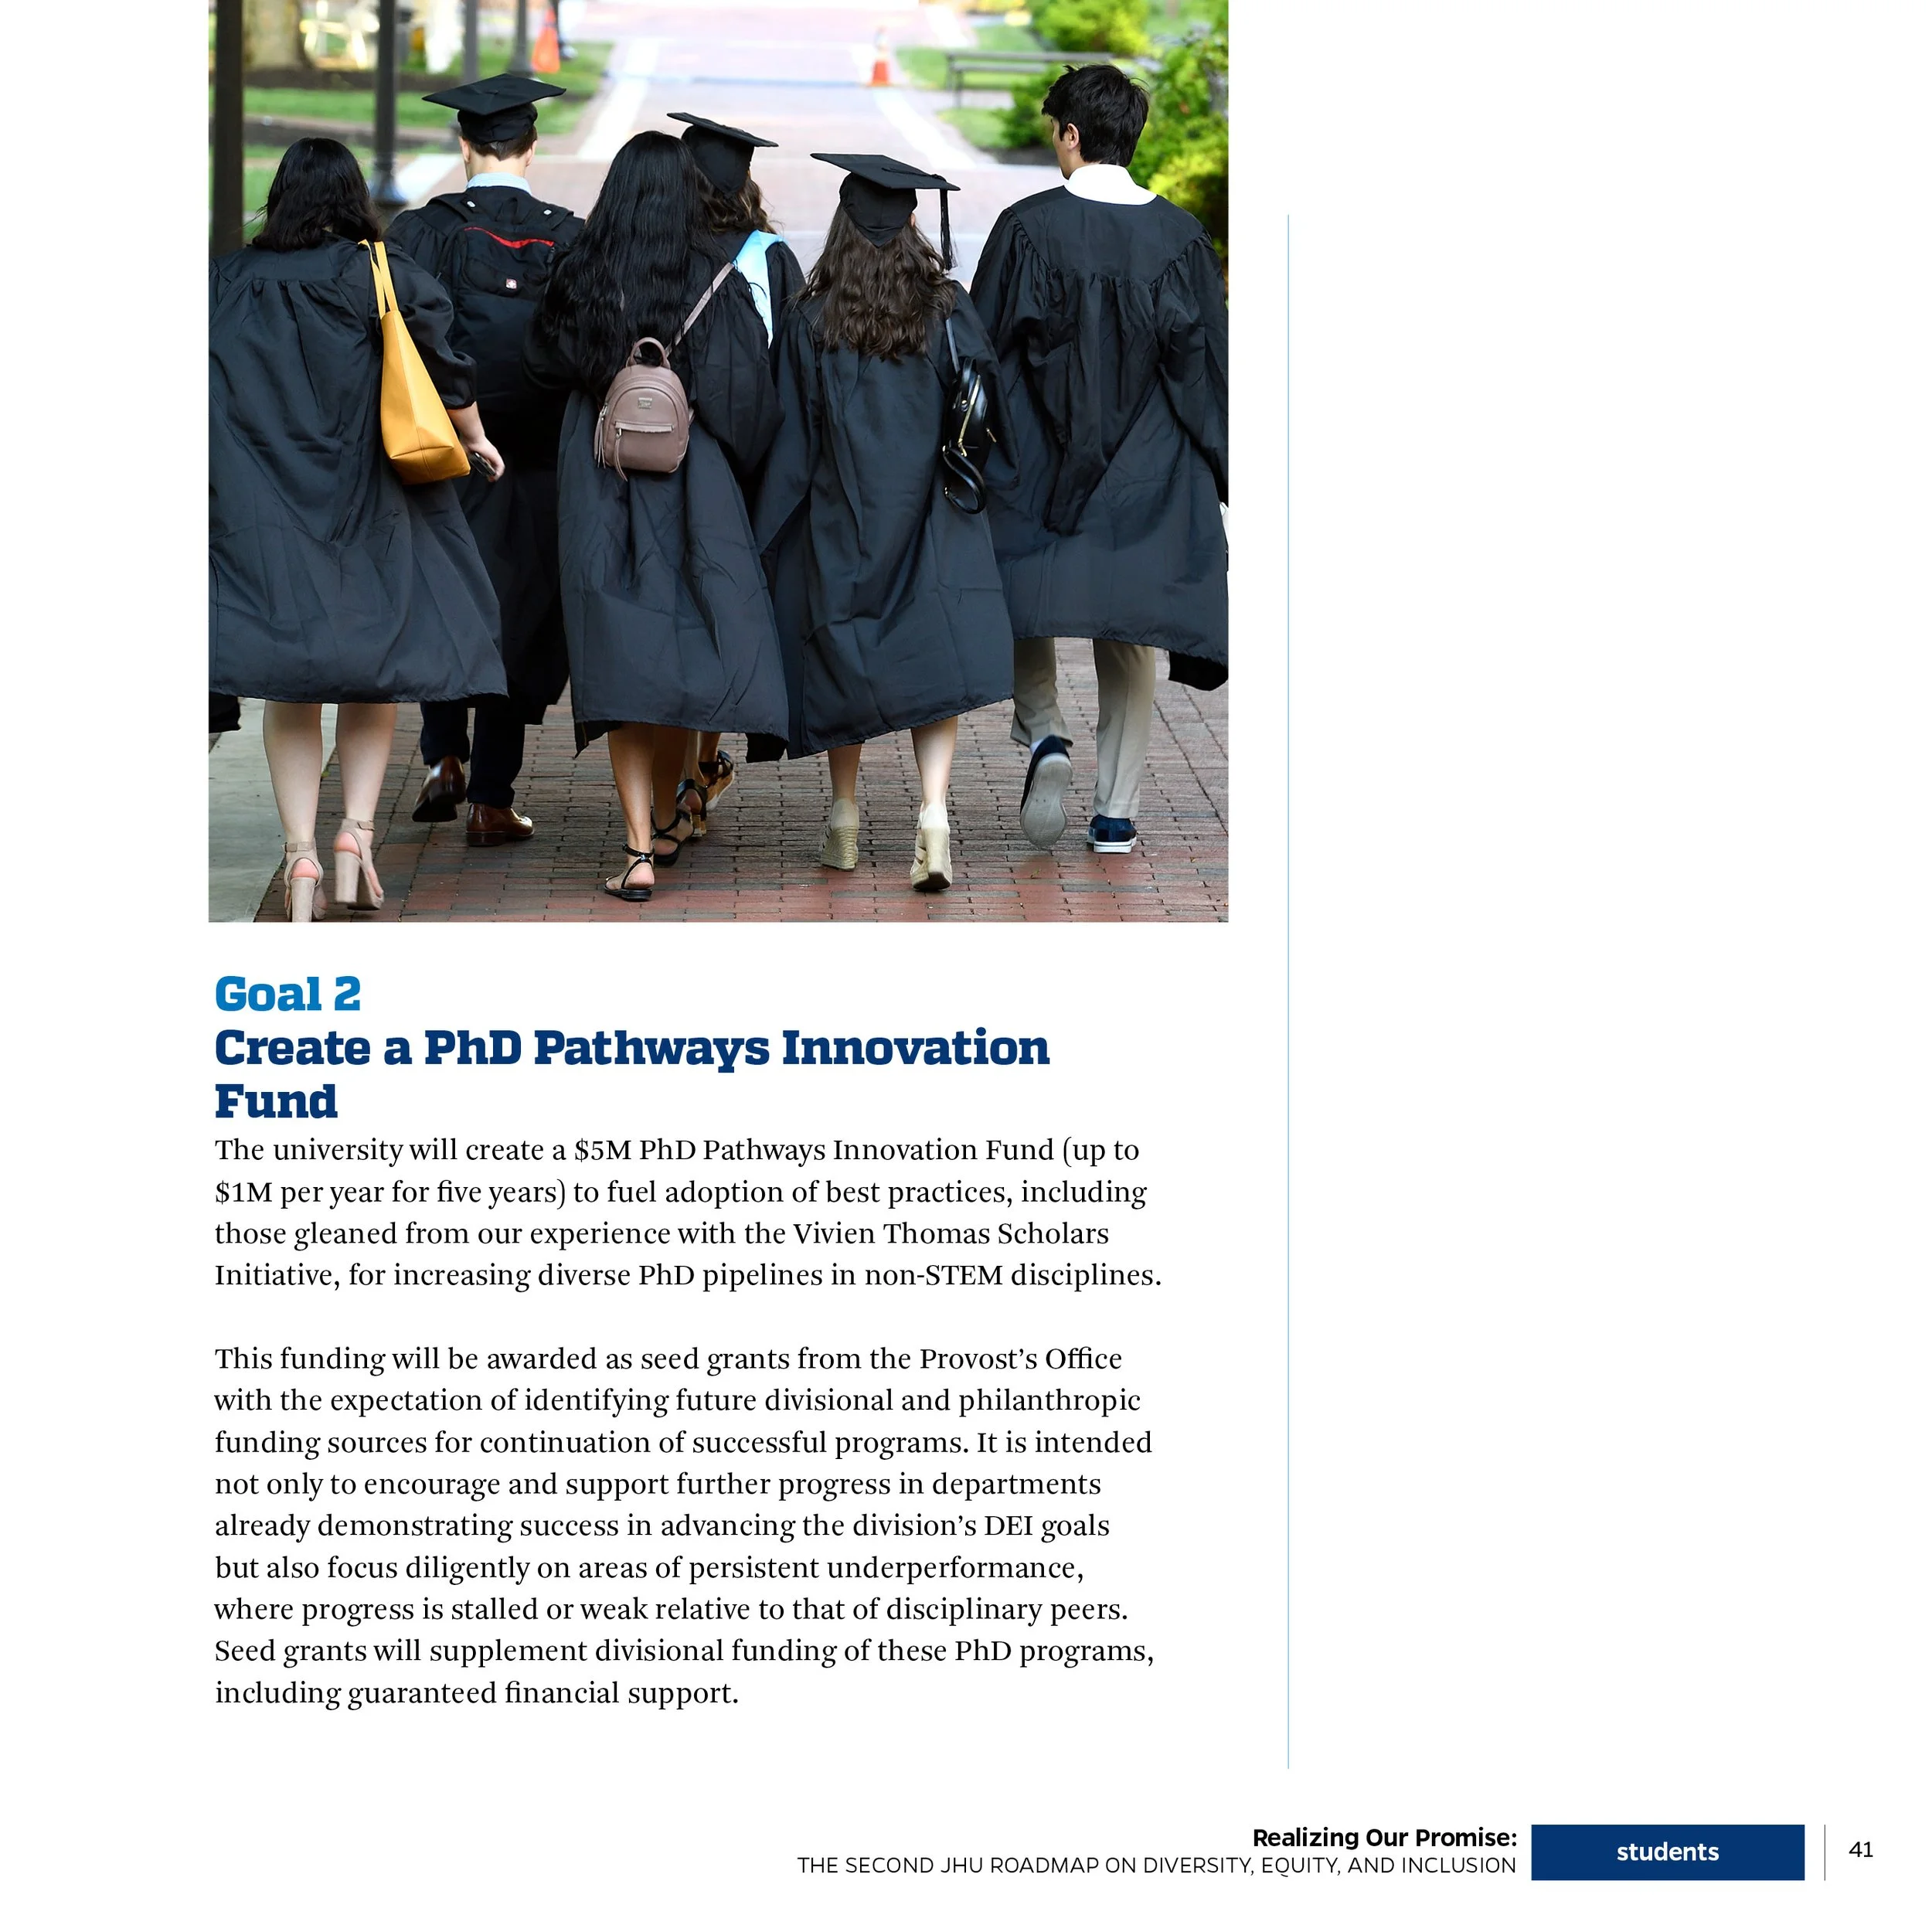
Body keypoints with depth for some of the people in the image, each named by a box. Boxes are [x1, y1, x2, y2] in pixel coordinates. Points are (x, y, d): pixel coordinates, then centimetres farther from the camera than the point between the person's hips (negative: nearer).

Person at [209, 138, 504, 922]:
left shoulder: (225, 284, 0)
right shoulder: (385, 277, -4)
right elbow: (445, 372, 0)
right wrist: (476, 439, 18)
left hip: (264, 514, 1)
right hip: (367, 504, 0)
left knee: (289, 687, 6)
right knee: (371, 667, 14)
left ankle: (300, 855, -4)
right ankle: (358, 833, 0)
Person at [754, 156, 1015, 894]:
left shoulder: (811, 320, -7)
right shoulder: (946, 310, -5)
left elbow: (790, 433, -4)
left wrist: (771, 532, 3)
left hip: (839, 517, 0)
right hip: (930, 520, 0)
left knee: (844, 663, 13)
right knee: (935, 661, 0)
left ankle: (845, 820, 21)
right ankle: (933, 812, -18)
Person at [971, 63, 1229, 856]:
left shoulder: (1028, 227, -10)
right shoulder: (1180, 236, -2)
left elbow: (987, 349, -7)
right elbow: (1206, 360, 3)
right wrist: (1218, 469, 12)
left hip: (1039, 463, -2)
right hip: (1145, 478, 2)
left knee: (1027, 608, 16)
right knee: (1125, 641, 10)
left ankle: (1045, 735, -9)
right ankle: (1116, 815, 10)